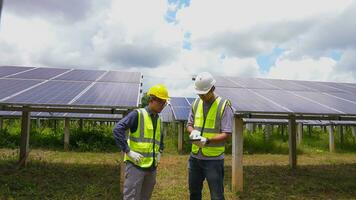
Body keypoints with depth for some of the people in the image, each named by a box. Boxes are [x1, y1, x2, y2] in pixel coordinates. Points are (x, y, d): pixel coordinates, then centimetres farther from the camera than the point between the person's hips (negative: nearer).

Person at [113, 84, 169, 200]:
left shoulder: (158, 120, 12)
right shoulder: (138, 114, -10)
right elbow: (117, 129, -20)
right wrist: (128, 151, -21)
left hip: (152, 167, 7)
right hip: (136, 165, -7)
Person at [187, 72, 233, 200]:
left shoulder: (224, 106, -12)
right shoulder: (196, 103, 5)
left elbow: (226, 134, -15)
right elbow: (189, 124, 13)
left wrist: (207, 140, -29)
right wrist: (192, 131, -10)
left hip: (214, 159, -5)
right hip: (195, 157, 6)